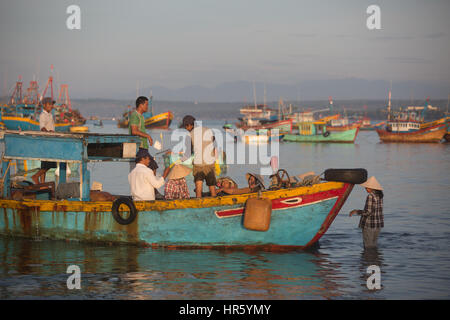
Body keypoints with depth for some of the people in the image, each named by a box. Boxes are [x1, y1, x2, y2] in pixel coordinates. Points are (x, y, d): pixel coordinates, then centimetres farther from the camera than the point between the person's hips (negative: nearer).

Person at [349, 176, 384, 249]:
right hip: (379, 223, 8)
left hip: (369, 224, -8)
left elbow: (368, 212, -21)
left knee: (368, 246, -1)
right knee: (373, 244, 17)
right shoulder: (379, 195, 7)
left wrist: (356, 212, -9)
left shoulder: (370, 196, -18)